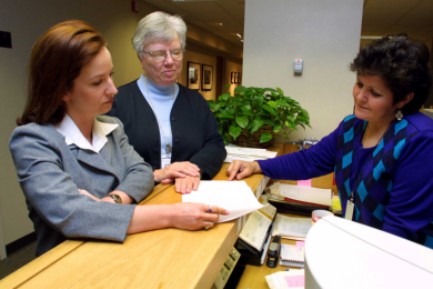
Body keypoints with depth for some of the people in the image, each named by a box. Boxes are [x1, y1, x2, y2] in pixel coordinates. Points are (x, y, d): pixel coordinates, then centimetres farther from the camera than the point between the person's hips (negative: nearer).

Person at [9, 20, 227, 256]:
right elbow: (69, 214, -28)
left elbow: (141, 172, -5)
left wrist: (110, 202, -24)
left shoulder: (112, 126, 5)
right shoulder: (31, 140, -15)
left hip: (120, 250, 5)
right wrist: (171, 216, -32)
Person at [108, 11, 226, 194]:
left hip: (188, 194, 3)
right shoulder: (118, 100, 1)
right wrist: (154, 174, -16)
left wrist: (195, 168, -14)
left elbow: (215, 144, 6)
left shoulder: (195, 100, 13)